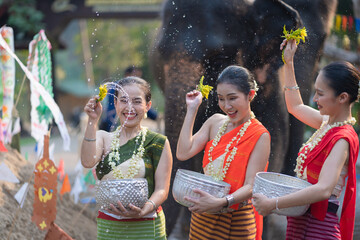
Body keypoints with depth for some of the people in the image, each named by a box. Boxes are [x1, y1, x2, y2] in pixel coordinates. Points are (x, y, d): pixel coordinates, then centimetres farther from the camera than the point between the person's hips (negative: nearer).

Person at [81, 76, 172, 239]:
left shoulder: (158, 143, 0)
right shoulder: (103, 137, 7)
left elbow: (162, 189, -5)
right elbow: (88, 162, -13)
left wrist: (143, 210, -23)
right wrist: (93, 121, -15)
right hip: (108, 227, 2)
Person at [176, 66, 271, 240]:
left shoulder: (260, 136, -11)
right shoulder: (215, 122, 5)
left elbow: (250, 186, -16)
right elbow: (183, 153, -5)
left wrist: (221, 203, -32)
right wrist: (192, 110, -2)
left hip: (237, 222, -5)